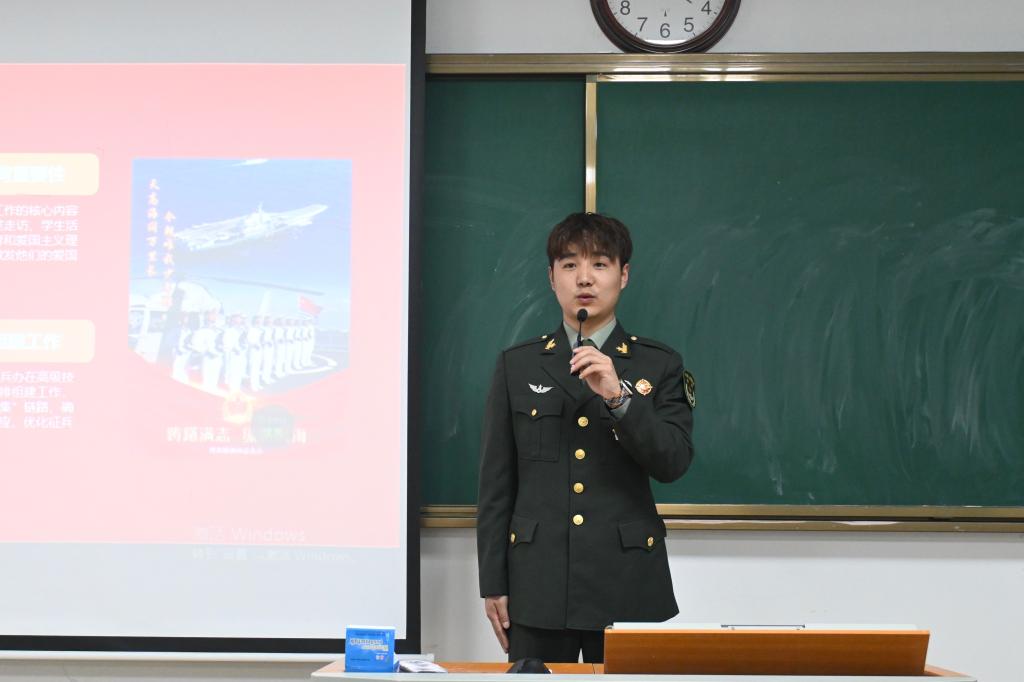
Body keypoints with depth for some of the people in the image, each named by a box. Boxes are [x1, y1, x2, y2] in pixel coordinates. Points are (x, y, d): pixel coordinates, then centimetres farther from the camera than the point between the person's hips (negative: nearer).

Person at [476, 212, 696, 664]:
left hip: (628, 585, -1)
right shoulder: (517, 365, 9)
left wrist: (618, 397, -18)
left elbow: (673, 463, -4)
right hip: (538, 585, 1)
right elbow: (496, 483, 7)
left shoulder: (660, 366, 7)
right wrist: (493, 584, 2)